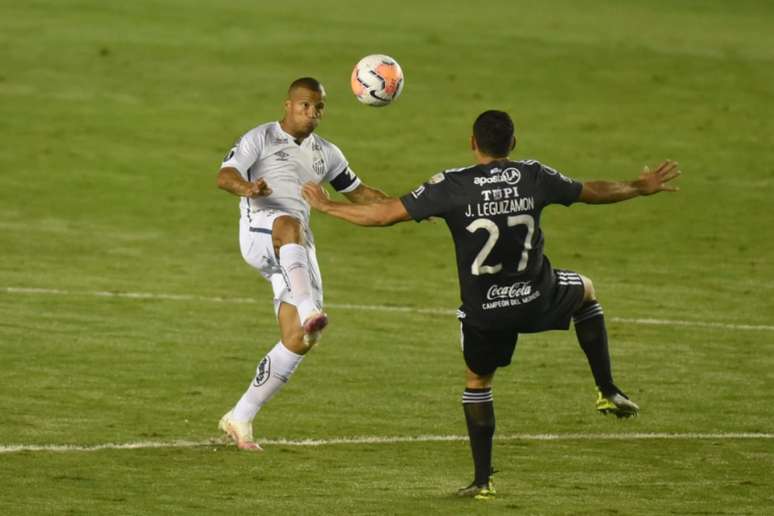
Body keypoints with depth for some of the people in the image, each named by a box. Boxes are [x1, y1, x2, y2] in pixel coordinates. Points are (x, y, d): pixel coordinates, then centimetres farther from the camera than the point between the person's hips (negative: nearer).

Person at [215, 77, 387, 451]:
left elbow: (358, 192, 33)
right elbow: (224, 176, -7)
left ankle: (240, 419, 8)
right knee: (290, 224, -43)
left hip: (297, 251, 6)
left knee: (298, 340, -5)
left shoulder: (326, 153, 24)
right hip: (259, 233, -6)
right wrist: (247, 188, -32)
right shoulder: (261, 138, 7)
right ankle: (309, 312, -63)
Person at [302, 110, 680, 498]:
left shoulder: (451, 186, -14)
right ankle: (607, 391, 28)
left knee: (477, 382, 22)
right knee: (584, 290, 33)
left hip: (484, 311, -1)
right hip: (536, 300, 1)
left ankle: (482, 480, 18)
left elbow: (384, 214, -11)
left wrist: (327, 206, 3)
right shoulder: (533, 177, -8)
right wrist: (642, 188, 27)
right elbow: (593, 192, 9)